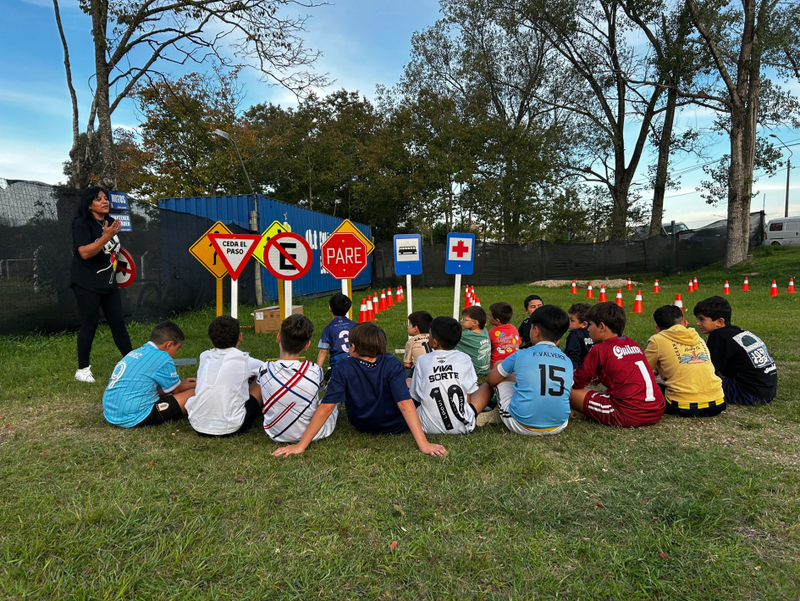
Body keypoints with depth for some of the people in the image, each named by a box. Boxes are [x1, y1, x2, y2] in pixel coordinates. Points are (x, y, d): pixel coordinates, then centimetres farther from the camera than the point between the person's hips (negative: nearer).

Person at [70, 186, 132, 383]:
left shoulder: (110, 222, 10)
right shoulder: (82, 223, -11)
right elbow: (85, 253, -23)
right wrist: (106, 236, -30)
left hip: (109, 283, 7)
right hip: (87, 284, -7)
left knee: (118, 322, 7)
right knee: (90, 325, -2)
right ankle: (82, 370, 12)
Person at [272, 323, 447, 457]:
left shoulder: (344, 369, -25)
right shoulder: (392, 364, -27)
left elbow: (325, 408, -28)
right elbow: (405, 405, -34)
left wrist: (301, 445, -25)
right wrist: (423, 444, -34)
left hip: (362, 426, 2)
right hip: (396, 426, -2)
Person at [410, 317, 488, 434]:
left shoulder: (422, 360, -1)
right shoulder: (464, 359, -1)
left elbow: (415, 398, 3)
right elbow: (469, 399, 3)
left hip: (429, 428, 0)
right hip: (462, 427, 0)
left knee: (407, 381, 19)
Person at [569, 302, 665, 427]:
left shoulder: (599, 349, -4)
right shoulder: (634, 344, 14)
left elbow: (577, 383, 3)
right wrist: (599, 377, 30)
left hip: (628, 417, -7)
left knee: (571, 391, -2)